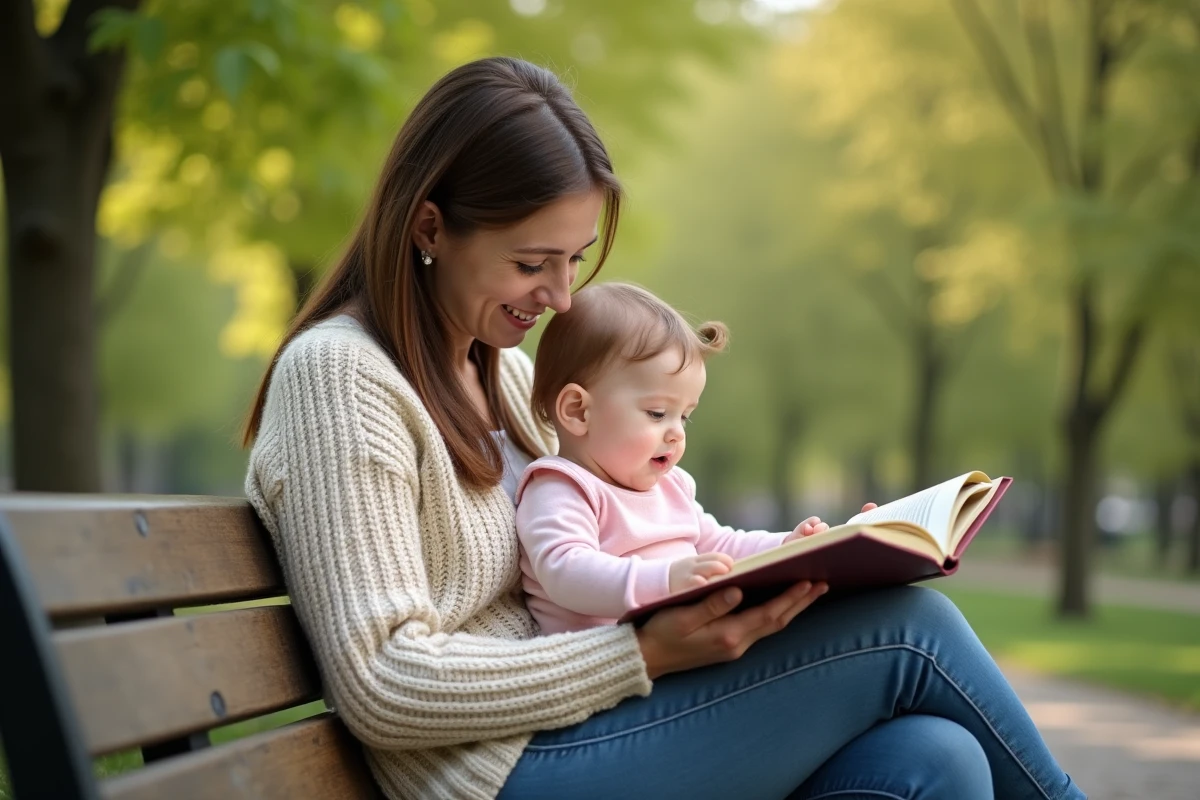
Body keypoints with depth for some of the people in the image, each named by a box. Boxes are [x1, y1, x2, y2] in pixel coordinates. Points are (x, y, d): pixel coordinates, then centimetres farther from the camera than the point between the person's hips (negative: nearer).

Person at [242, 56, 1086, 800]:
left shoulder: (506, 371, 16)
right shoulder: (338, 375, -11)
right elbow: (383, 686, -17)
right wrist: (647, 656, -20)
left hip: (564, 729, 8)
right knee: (909, 625, -13)